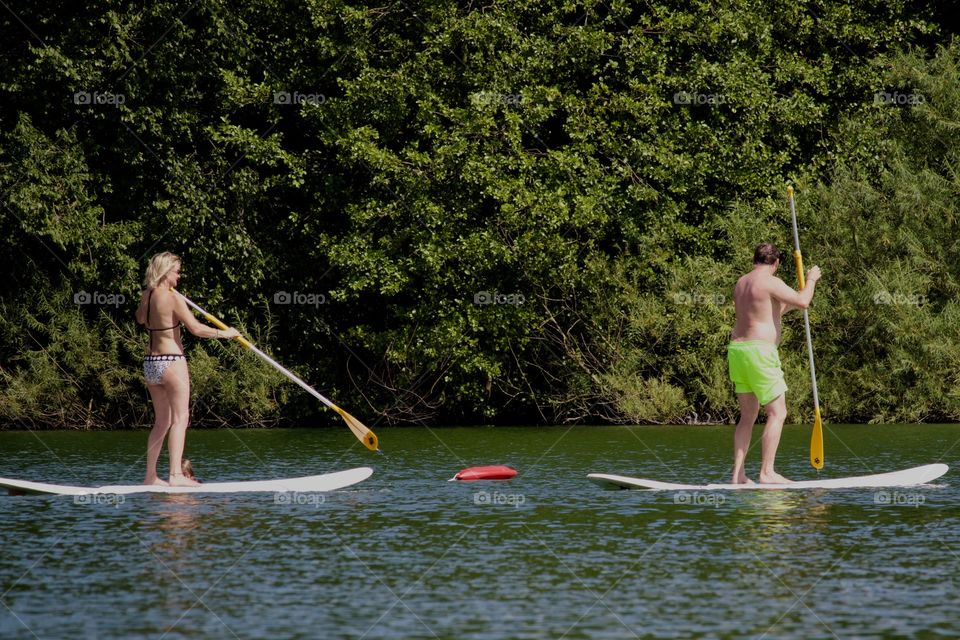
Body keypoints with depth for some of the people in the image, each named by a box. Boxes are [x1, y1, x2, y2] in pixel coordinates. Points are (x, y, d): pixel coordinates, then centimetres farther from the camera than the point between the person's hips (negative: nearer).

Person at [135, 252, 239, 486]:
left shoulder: (146, 296, 9)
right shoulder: (172, 298, -13)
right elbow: (196, 328, -17)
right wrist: (224, 333, -5)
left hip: (151, 362, 8)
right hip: (171, 362, -8)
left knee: (162, 421, 15)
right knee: (180, 418, -7)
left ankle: (151, 475, 15)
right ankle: (176, 474, -16)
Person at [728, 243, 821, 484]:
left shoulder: (741, 283, 17)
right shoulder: (771, 282, -10)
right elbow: (803, 302, -15)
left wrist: (786, 306, 38)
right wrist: (811, 279, 2)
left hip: (737, 348, 9)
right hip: (759, 350, -9)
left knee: (748, 416, 11)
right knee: (777, 413, -4)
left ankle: (738, 474, 6)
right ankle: (767, 472, -10)